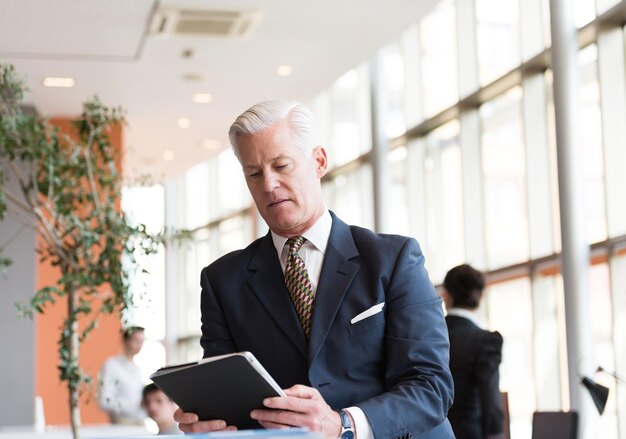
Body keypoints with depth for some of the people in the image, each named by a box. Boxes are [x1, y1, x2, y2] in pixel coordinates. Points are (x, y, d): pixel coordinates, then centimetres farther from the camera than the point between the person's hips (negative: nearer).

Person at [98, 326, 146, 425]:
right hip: (122, 423, -6)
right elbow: (104, 402, -13)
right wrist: (136, 405, -16)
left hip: (140, 423, 6)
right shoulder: (111, 365, -5)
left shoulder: (137, 369, 15)